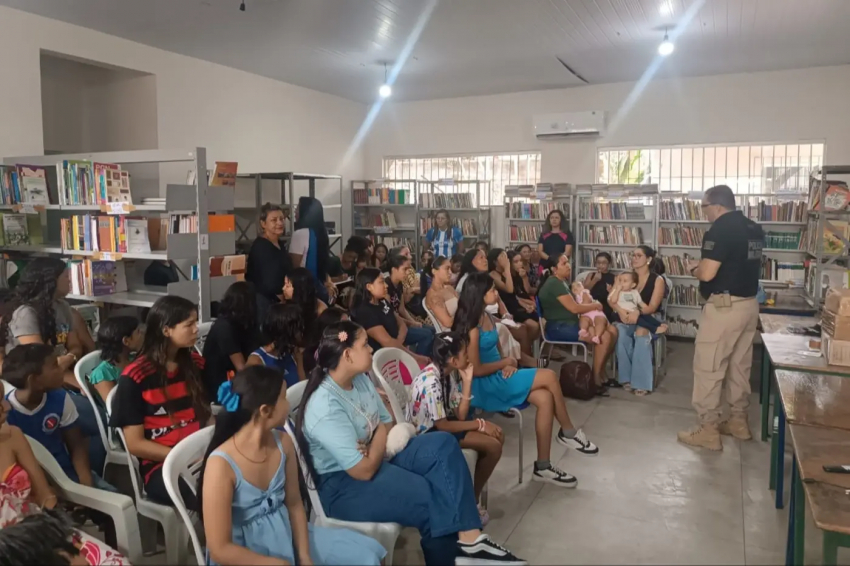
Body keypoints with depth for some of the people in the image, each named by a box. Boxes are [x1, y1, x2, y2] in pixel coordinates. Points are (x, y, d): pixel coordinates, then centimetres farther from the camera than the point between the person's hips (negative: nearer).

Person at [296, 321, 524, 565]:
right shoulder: (325, 407, -28)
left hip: (378, 458, 9)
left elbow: (387, 424, 7)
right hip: (343, 486, -9)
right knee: (431, 498, -22)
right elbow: (364, 470, -27)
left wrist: (376, 447, -16)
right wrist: (380, 436, -9)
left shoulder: (360, 379, 0)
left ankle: (469, 538, -18)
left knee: (443, 445, -10)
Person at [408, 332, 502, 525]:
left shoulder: (449, 373, 0)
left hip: (441, 424, 9)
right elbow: (442, 426, -23)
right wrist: (479, 424, -16)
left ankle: (473, 498, 12)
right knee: (492, 445, -15)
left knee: (496, 437, 1)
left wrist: (467, 381, -9)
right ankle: (471, 500, 5)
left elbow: (460, 415, -3)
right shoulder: (431, 381, -27)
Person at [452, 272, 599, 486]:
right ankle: (568, 432, 5)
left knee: (545, 399, -14)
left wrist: (506, 364, -4)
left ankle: (543, 466, -6)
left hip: (497, 376, 9)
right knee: (549, 377, -16)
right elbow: (476, 369, -19)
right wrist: (507, 363, -8)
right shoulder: (472, 327, -18)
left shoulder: (488, 317, 10)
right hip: (484, 385, -9)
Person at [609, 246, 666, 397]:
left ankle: (642, 382, -31)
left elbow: (652, 307, -12)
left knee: (641, 334, -37)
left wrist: (638, 312, -33)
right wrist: (621, 311, -25)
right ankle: (626, 377, -24)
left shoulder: (657, 280, -2)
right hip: (628, 319, 3)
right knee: (620, 332, -32)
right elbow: (611, 300, -5)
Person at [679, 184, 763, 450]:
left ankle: (708, 431, 4)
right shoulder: (755, 229, 10)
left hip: (724, 306, -9)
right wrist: (705, 265, 20)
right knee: (739, 366, 18)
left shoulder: (720, 230, -17)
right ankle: (739, 421, 28)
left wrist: (694, 269, -1)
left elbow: (707, 274, -22)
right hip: (749, 304, 9)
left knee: (708, 368, -1)